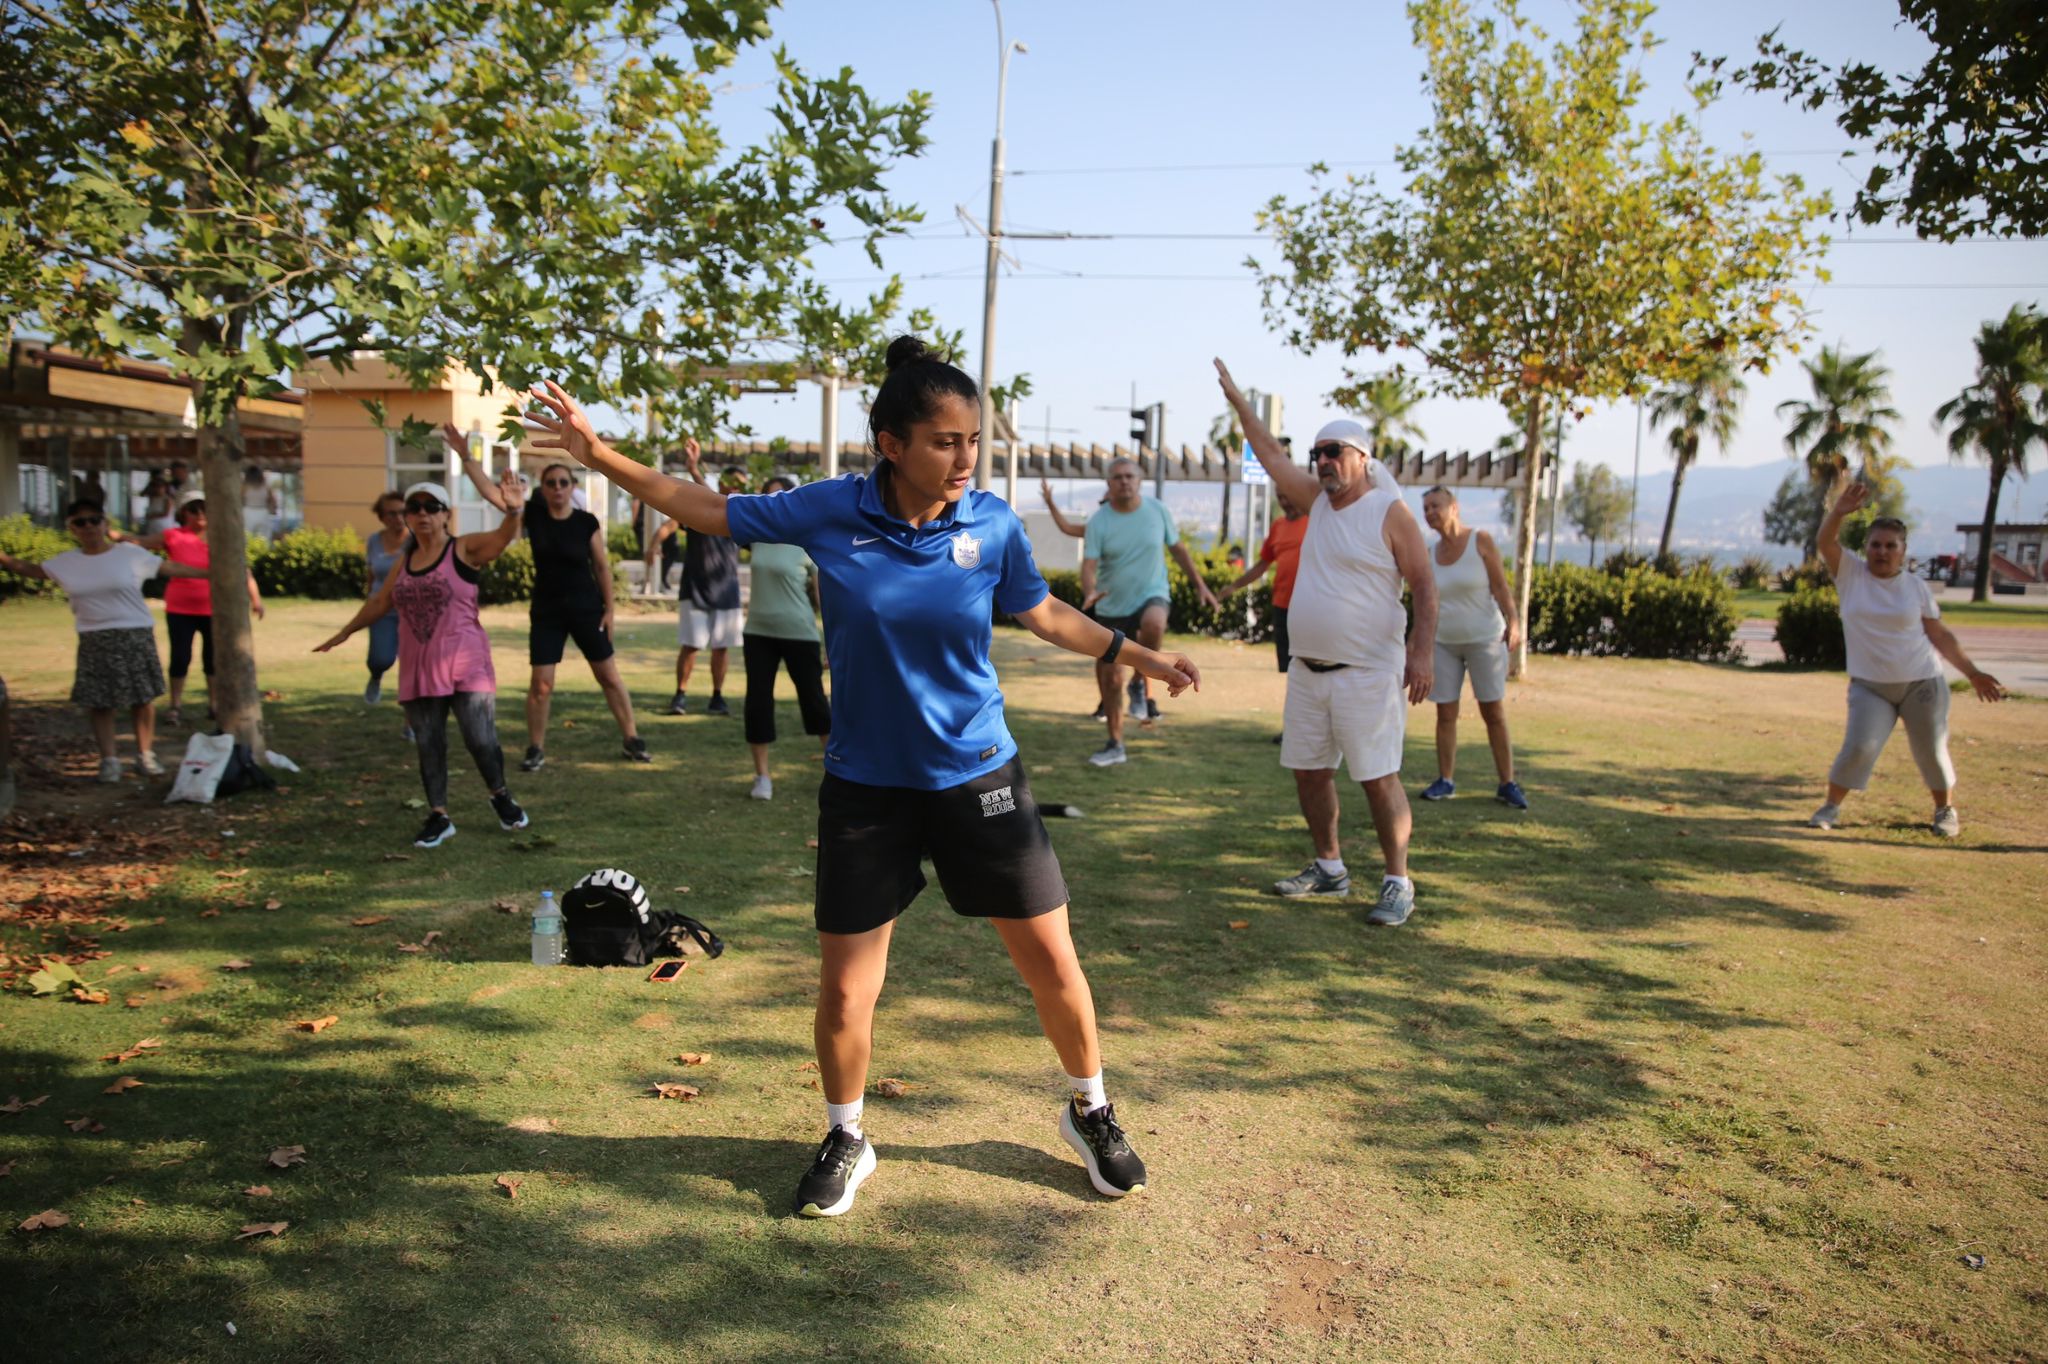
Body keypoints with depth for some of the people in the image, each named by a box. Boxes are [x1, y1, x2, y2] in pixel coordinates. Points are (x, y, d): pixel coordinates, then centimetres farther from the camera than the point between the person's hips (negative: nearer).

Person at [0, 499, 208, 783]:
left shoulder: (131, 554, -2)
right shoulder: (65, 562, 7)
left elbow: (170, 568, 3)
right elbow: (29, 569, 18)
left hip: (135, 636, -2)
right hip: (93, 641, 2)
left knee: (142, 697, 1)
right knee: (98, 701, 2)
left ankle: (145, 754, 14)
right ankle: (108, 760, 11)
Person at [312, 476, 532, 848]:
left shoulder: (465, 549, -4)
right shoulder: (405, 562, 12)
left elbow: (503, 537, -24)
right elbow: (379, 603, 25)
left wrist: (514, 511, -45)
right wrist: (344, 633, 33)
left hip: (465, 667, -5)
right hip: (417, 671, 5)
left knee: (481, 740, -6)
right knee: (429, 746, 7)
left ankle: (501, 796, 20)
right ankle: (438, 817, 18)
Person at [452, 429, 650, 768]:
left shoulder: (587, 522, -7)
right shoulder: (532, 514, -3)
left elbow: (602, 566, -2)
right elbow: (489, 490, -9)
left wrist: (609, 608, -4)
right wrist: (465, 455, -18)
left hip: (586, 609, -1)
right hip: (546, 612, 1)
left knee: (609, 677, 6)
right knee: (540, 684, 0)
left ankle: (631, 740, 17)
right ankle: (536, 750, 13)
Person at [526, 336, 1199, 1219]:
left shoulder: (993, 523, -8)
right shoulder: (829, 511, -11)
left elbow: (1043, 614, 9)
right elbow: (710, 511, 2)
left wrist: (1138, 656, 7)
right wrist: (597, 453, -1)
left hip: (978, 777, 1)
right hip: (866, 783, 0)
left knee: (1051, 957, 6)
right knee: (846, 989, 5)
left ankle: (1090, 1111, 33)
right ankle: (845, 1138, 34)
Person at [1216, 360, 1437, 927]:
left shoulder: (1390, 512, -8)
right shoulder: (1318, 500, 12)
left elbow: (1424, 586, -10)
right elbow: (1271, 454, 22)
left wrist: (1423, 651, -19)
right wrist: (1236, 398, 23)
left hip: (1366, 673, -8)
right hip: (1307, 668, 8)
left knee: (1378, 778, -7)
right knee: (1309, 771, 12)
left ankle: (1398, 883, 4)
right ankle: (1329, 869, 26)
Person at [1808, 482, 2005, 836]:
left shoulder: (1916, 587, 1)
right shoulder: (1851, 573, -2)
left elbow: (1939, 635, 7)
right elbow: (1826, 542, -18)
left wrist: (1972, 672, 6)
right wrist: (1840, 511, -35)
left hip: (1922, 683, 1)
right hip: (1869, 687, -1)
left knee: (1931, 752, 6)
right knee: (1858, 749, -11)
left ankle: (1946, 810, 28)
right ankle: (1831, 806, 6)